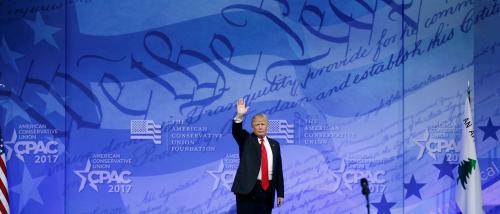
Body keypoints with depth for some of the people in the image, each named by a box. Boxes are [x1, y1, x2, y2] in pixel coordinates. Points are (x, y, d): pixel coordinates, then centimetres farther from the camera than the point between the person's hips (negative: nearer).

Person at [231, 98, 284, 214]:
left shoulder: (274, 144, 12)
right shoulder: (246, 140, 6)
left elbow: (278, 169, 11)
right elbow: (236, 131, -16)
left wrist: (280, 193, 8)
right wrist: (240, 116, -35)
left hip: (267, 190, 3)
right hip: (248, 189, -3)